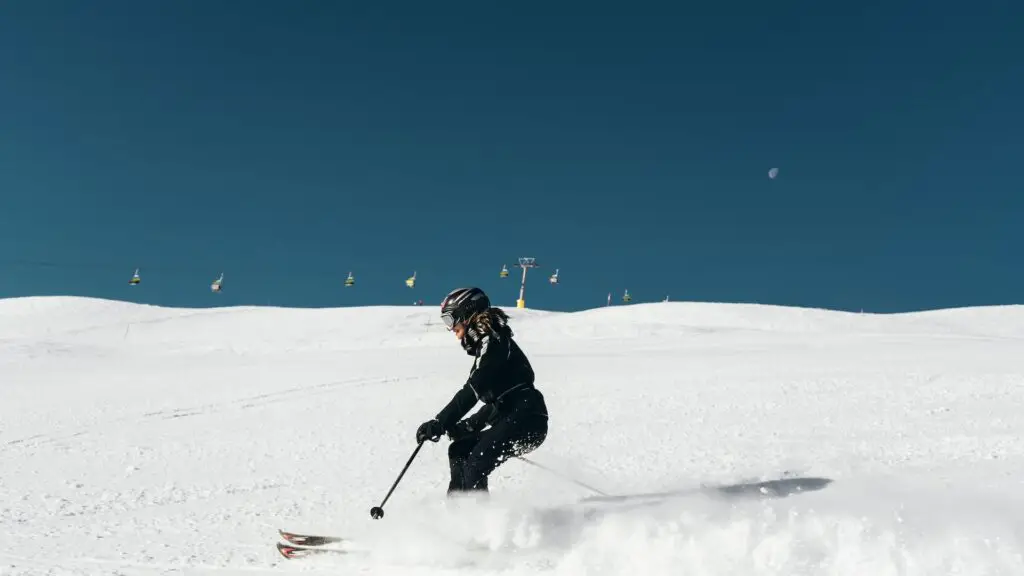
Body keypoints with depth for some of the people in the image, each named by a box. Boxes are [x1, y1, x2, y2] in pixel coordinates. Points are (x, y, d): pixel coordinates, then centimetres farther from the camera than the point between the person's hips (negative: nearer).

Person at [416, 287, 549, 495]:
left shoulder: (491, 341, -10)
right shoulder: (487, 343, 20)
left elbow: (471, 392, -18)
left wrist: (438, 424, -16)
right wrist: (469, 425, 15)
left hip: (526, 420, -10)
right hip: (512, 420, 10)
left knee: (474, 467, -19)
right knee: (459, 450, 11)